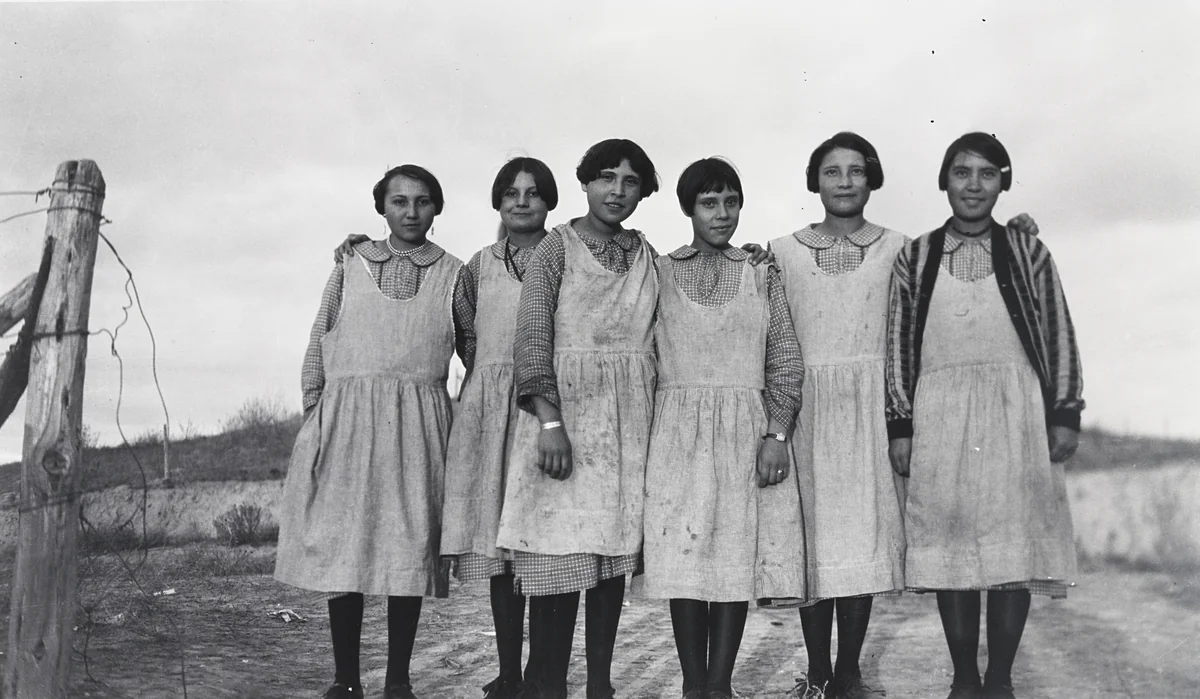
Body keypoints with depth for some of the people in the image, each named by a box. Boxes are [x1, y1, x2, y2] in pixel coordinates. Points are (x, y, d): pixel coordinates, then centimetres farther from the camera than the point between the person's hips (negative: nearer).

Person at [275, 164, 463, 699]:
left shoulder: (453, 274, 9)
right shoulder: (349, 269, 12)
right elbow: (317, 349, 12)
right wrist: (315, 415, 4)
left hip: (418, 424, -1)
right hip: (345, 416, 1)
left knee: (410, 544, 0)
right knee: (340, 543, 1)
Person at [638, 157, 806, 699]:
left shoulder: (761, 275, 10)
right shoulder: (660, 273, 7)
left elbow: (786, 360, 6)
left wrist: (777, 434, -5)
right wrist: (643, 440, -2)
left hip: (748, 433, 1)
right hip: (679, 432, -1)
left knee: (739, 554, 0)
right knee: (684, 555, -3)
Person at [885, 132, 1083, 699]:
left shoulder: (1028, 252, 8)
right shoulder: (914, 258, 8)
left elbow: (1059, 337, 8)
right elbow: (899, 345, 6)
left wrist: (1065, 414, 1)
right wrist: (900, 425, 1)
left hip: (1017, 416, 0)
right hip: (940, 418, 0)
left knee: (1014, 546, 1)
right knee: (950, 548, 2)